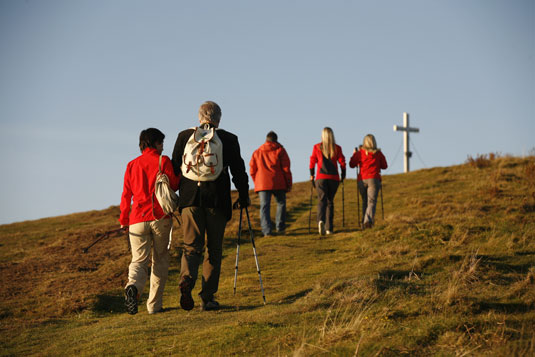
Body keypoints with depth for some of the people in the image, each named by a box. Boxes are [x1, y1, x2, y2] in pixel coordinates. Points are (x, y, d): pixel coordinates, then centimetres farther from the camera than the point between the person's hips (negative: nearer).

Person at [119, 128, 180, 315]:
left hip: (137, 219, 2)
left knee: (139, 260, 1)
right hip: (160, 216, -2)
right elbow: (173, 185, -2)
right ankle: (154, 305, 9)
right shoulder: (163, 161, 1)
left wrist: (123, 220, 15)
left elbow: (126, 194, 10)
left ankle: (133, 287, -31)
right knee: (160, 260, 10)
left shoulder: (132, 164, 12)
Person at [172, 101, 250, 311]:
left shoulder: (184, 136, 7)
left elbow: (175, 168, 9)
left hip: (190, 199, 1)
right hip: (217, 200, -1)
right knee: (214, 249, 8)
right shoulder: (228, 139, 2)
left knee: (192, 246, 5)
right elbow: (238, 170, 6)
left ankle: (186, 280, -23)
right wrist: (243, 197, 17)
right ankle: (208, 297, 7)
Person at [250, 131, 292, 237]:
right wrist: (289, 184, 3)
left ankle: (267, 231, -13)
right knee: (281, 203, 14)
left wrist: (257, 183, 22)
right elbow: (286, 168, -1)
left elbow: (252, 170, 13)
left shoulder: (257, 152, 14)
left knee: (264, 206, -2)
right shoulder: (280, 150, 5)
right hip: (278, 183, -2)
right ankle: (280, 228, 10)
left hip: (262, 183, 2)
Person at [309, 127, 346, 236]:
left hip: (321, 178, -1)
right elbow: (342, 163, 1)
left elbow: (312, 161, 4)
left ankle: (321, 220, -35)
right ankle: (329, 228, 9)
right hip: (334, 178, 1)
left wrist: (312, 176, 15)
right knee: (330, 201, 12)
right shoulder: (337, 148, 2)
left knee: (322, 201, -6)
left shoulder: (317, 147, 2)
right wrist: (343, 176, 13)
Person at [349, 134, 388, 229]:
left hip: (362, 180, 2)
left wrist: (354, 154, 20)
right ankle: (368, 220, -28)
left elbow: (352, 164, 5)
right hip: (373, 179, -1)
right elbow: (384, 166, 12)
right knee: (372, 201, -7)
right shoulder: (378, 153, 4)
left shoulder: (360, 152, 1)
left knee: (365, 201, 16)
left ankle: (365, 221, 14)